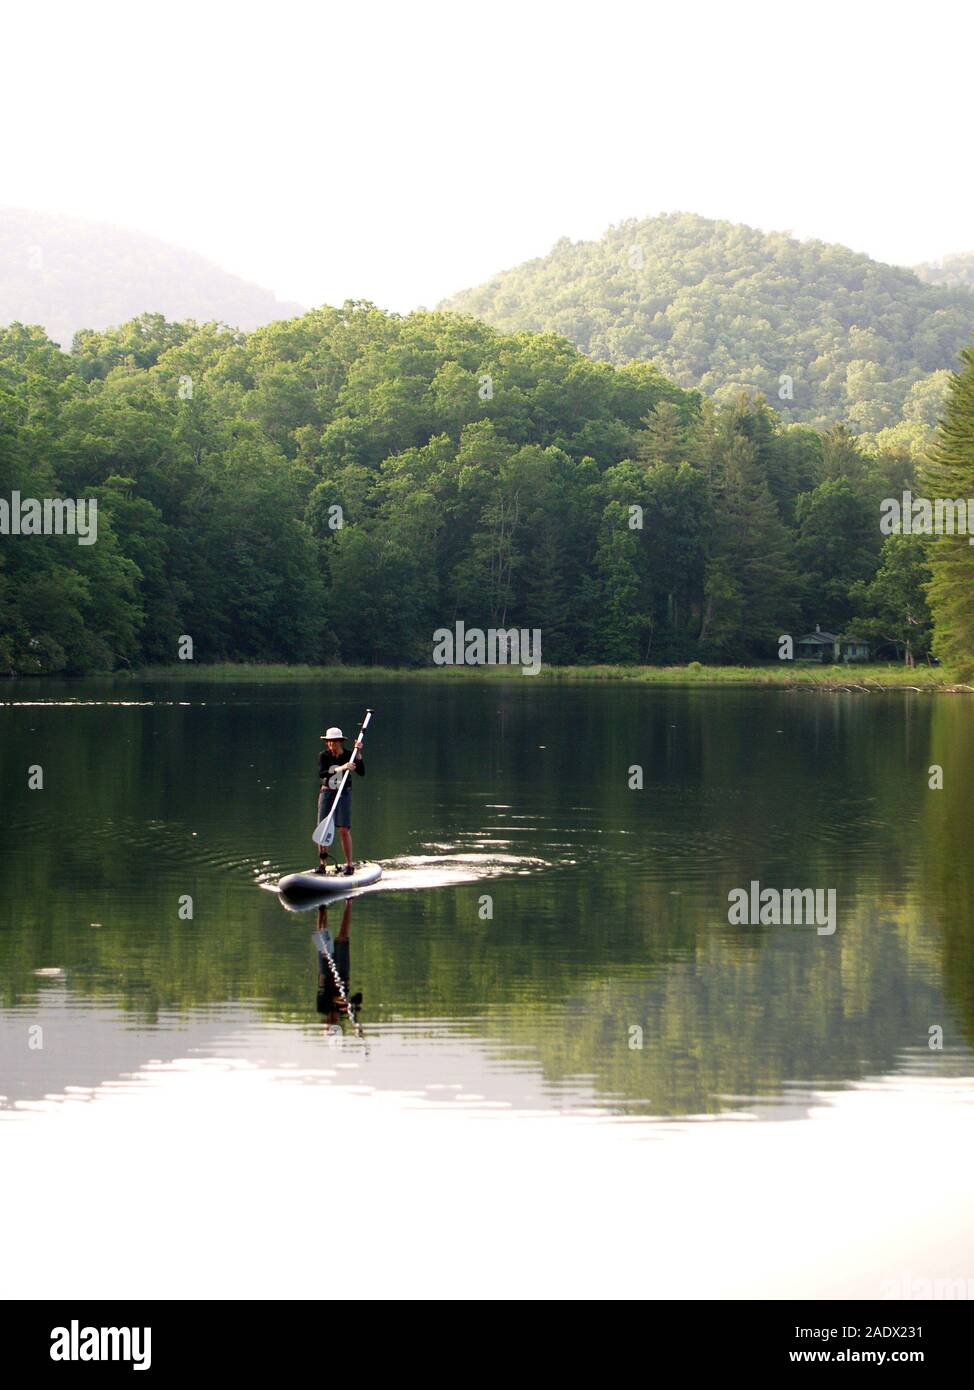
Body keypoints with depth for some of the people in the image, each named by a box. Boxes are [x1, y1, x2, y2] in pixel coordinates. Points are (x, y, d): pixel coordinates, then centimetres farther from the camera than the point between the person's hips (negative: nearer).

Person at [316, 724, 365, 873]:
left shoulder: (348, 755, -3)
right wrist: (340, 769, -32)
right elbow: (321, 774, -20)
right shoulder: (323, 755, -3)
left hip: (344, 794, -1)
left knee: (344, 829, -10)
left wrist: (358, 753, -19)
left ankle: (349, 864, -5)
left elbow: (362, 772, -12)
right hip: (326, 793, 1)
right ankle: (322, 863, 9)